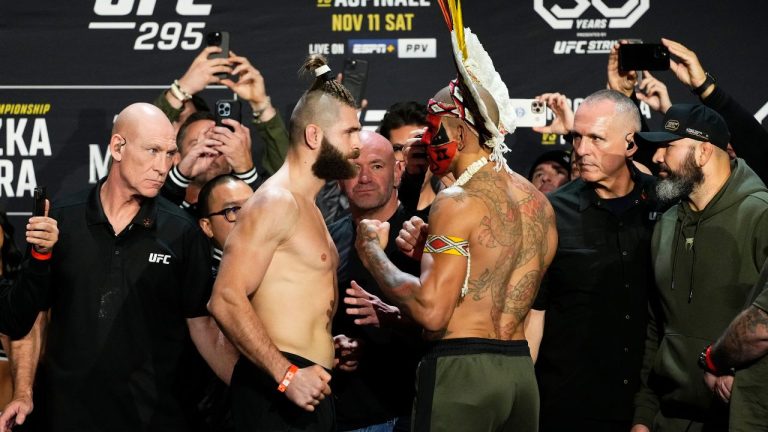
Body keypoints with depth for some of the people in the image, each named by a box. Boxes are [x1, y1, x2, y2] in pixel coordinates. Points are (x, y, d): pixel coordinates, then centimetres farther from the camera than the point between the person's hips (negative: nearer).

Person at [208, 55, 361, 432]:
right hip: (277, 391, -10)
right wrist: (287, 375, -24)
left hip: (306, 389, 10)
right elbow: (227, 300, -20)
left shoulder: (307, 206, 22)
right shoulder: (275, 201, -10)